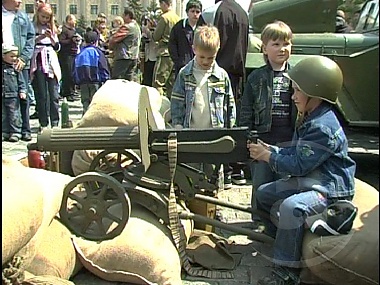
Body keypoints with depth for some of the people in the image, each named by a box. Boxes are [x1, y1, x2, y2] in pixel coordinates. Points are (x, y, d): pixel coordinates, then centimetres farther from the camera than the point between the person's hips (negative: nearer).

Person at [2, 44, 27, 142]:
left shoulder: (16, 68, -1)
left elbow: (21, 81, 3)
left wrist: (22, 91, -8)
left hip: (13, 96, -2)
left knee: (14, 115, 2)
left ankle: (15, 132, 11)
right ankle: (4, 132, 20)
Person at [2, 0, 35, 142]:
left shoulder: (23, 17, 15)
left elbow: (31, 38, 9)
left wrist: (24, 57, -4)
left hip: (20, 63, 2)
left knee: (23, 97, 3)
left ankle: (25, 130, 10)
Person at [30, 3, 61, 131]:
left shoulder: (51, 28, 16)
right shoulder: (32, 27, 4)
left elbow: (57, 47, 13)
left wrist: (51, 37, -4)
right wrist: (39, 38, -16)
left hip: (52, 63, 3)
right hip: (38, 63, -3)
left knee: (54, 94, -1)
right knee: (41, 95, -1)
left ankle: (55, 122, 4)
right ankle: (43, 123, 7)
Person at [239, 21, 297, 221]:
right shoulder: (256, 78, 2)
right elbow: (246, 111, 4)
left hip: (289, 140, 1)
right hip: (263, 139, 0)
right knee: (260, 183, 9)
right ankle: (258, 220, 24)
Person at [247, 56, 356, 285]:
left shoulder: (323, 127, -26)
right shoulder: (310, 119, 8)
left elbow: (298, 164, -25)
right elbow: (296, 151, 13)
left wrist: (268, 157, -14)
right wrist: (270, 149, 0)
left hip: (330, 189, -11)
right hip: (307, 181, 11)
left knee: (291, 207, -37)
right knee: (264, 194, 15)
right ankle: (281, 241, 29)